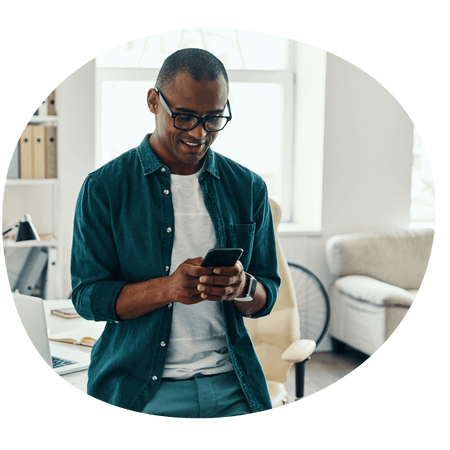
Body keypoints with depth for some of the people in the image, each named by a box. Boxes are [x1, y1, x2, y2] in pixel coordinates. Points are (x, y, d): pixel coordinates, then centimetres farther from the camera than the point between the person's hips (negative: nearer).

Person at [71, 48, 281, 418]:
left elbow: (266, 298, 8)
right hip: (137, 390, -2)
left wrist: (242, 287, -17)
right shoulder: (104, 188, -3)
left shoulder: (248, 188, 6)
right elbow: (87, 296, -6)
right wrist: (168, 287, -23)